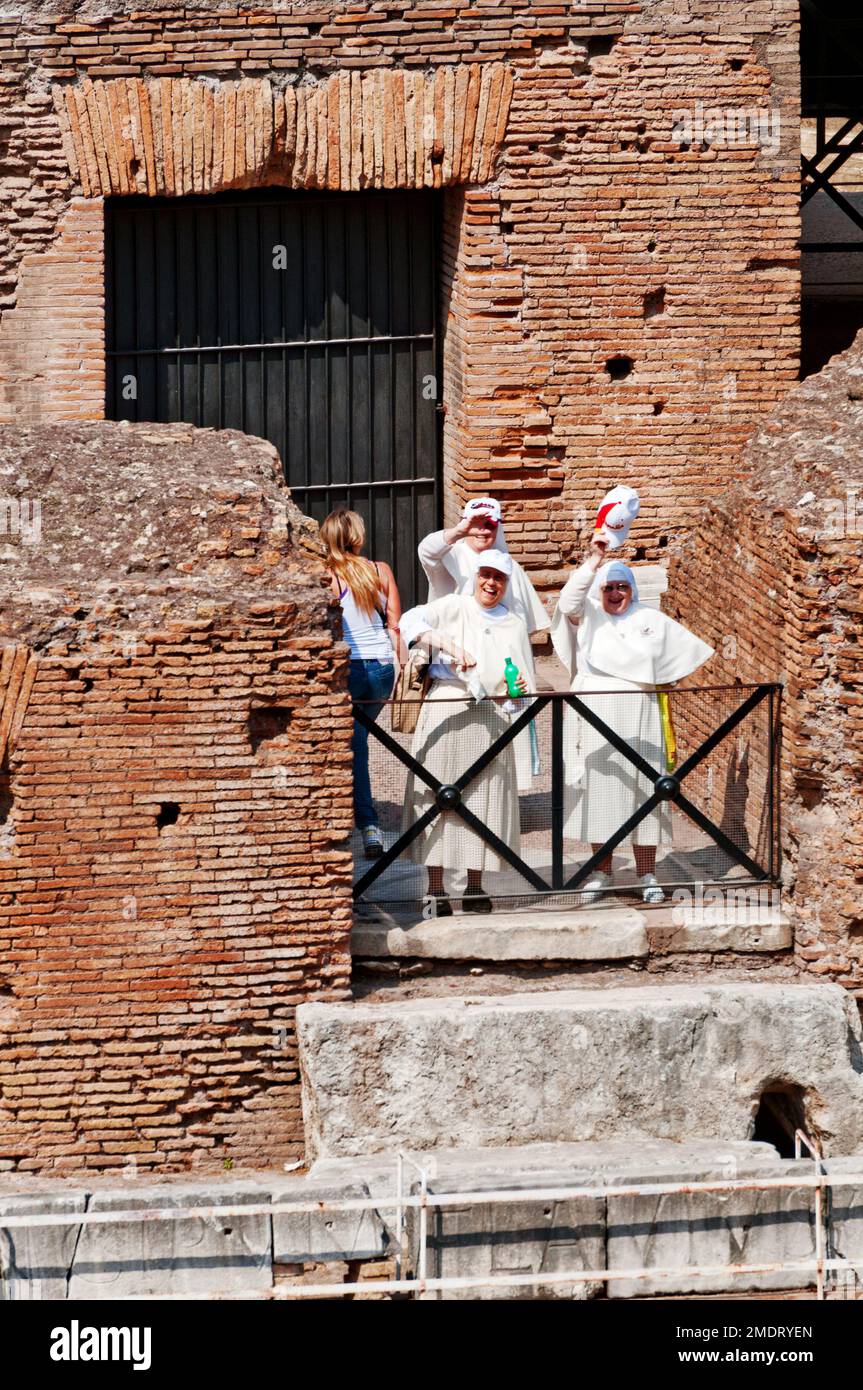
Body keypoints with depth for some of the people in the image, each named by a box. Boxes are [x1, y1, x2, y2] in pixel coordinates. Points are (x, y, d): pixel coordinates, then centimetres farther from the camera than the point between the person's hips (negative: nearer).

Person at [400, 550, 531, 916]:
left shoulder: (514, 624, 15)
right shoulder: (454, 607, 3)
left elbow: (522, 680, 18)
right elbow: (411, 621, -14)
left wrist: (519, 687, -6)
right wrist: (449, 644, -28)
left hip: (490, 717, 3)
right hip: (446, 709, -3)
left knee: (484, 799, 3)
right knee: (438, 794, -5)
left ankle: (474, 888, 12)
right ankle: (436, 889, -1)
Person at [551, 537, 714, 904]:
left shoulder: (651, 620, 11)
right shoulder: (587, 615, 5)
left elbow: (690, 652, 19)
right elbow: (569, 600, -18)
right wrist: (594, 560, -27)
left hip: (637, 719, 1)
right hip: (594, 716, -1)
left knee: (641, 789, -2)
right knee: (599, 789, 1)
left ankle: (647, 874, 2)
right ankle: (602, 871, 11)